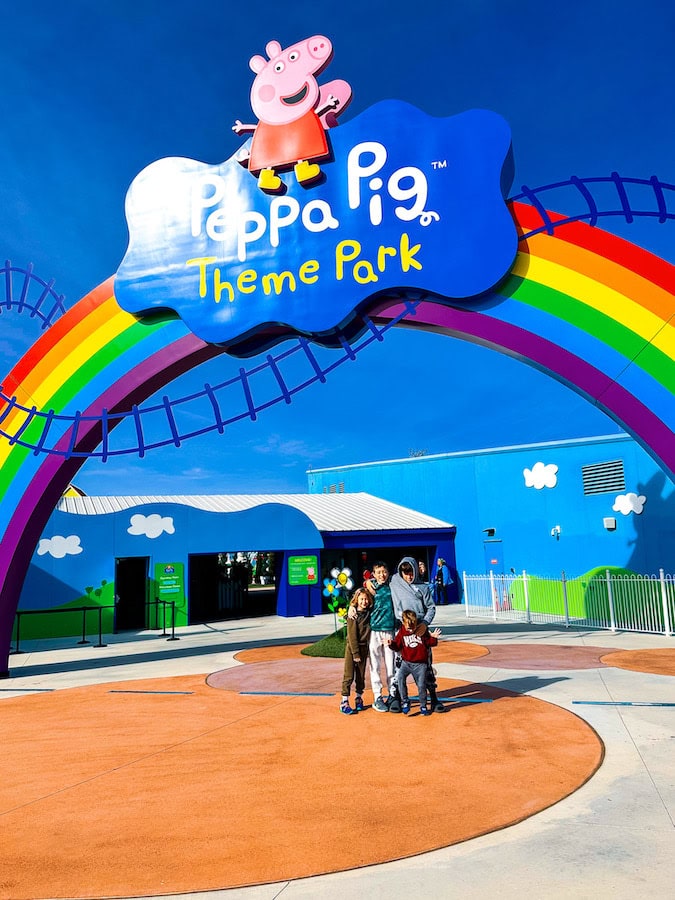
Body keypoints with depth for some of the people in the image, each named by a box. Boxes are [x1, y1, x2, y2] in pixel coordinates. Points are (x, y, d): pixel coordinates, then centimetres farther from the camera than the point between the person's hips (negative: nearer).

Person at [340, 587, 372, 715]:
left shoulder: (369, 613, 3)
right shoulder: (353, 614, -11)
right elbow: (352, 635, -13)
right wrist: (355, 653, -15)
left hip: (364, 647, 5)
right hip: (352, 647, -5)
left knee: (361, 675, 11)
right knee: (349, 676, -4)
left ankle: (359, 699, 23)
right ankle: (344, 702, -2)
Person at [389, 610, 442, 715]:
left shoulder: (422, 630, -2)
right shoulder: (402, 632, 1)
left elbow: (430, 643, 4)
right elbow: (397, 646, 5)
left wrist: (433, 637, -16)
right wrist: (391, 643, -14)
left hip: (420, 664, -1)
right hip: (406, 662, 1)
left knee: (421, 685, -3)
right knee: (400, 677, -25)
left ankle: (423, 706, 21)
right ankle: (405, 702, -11)